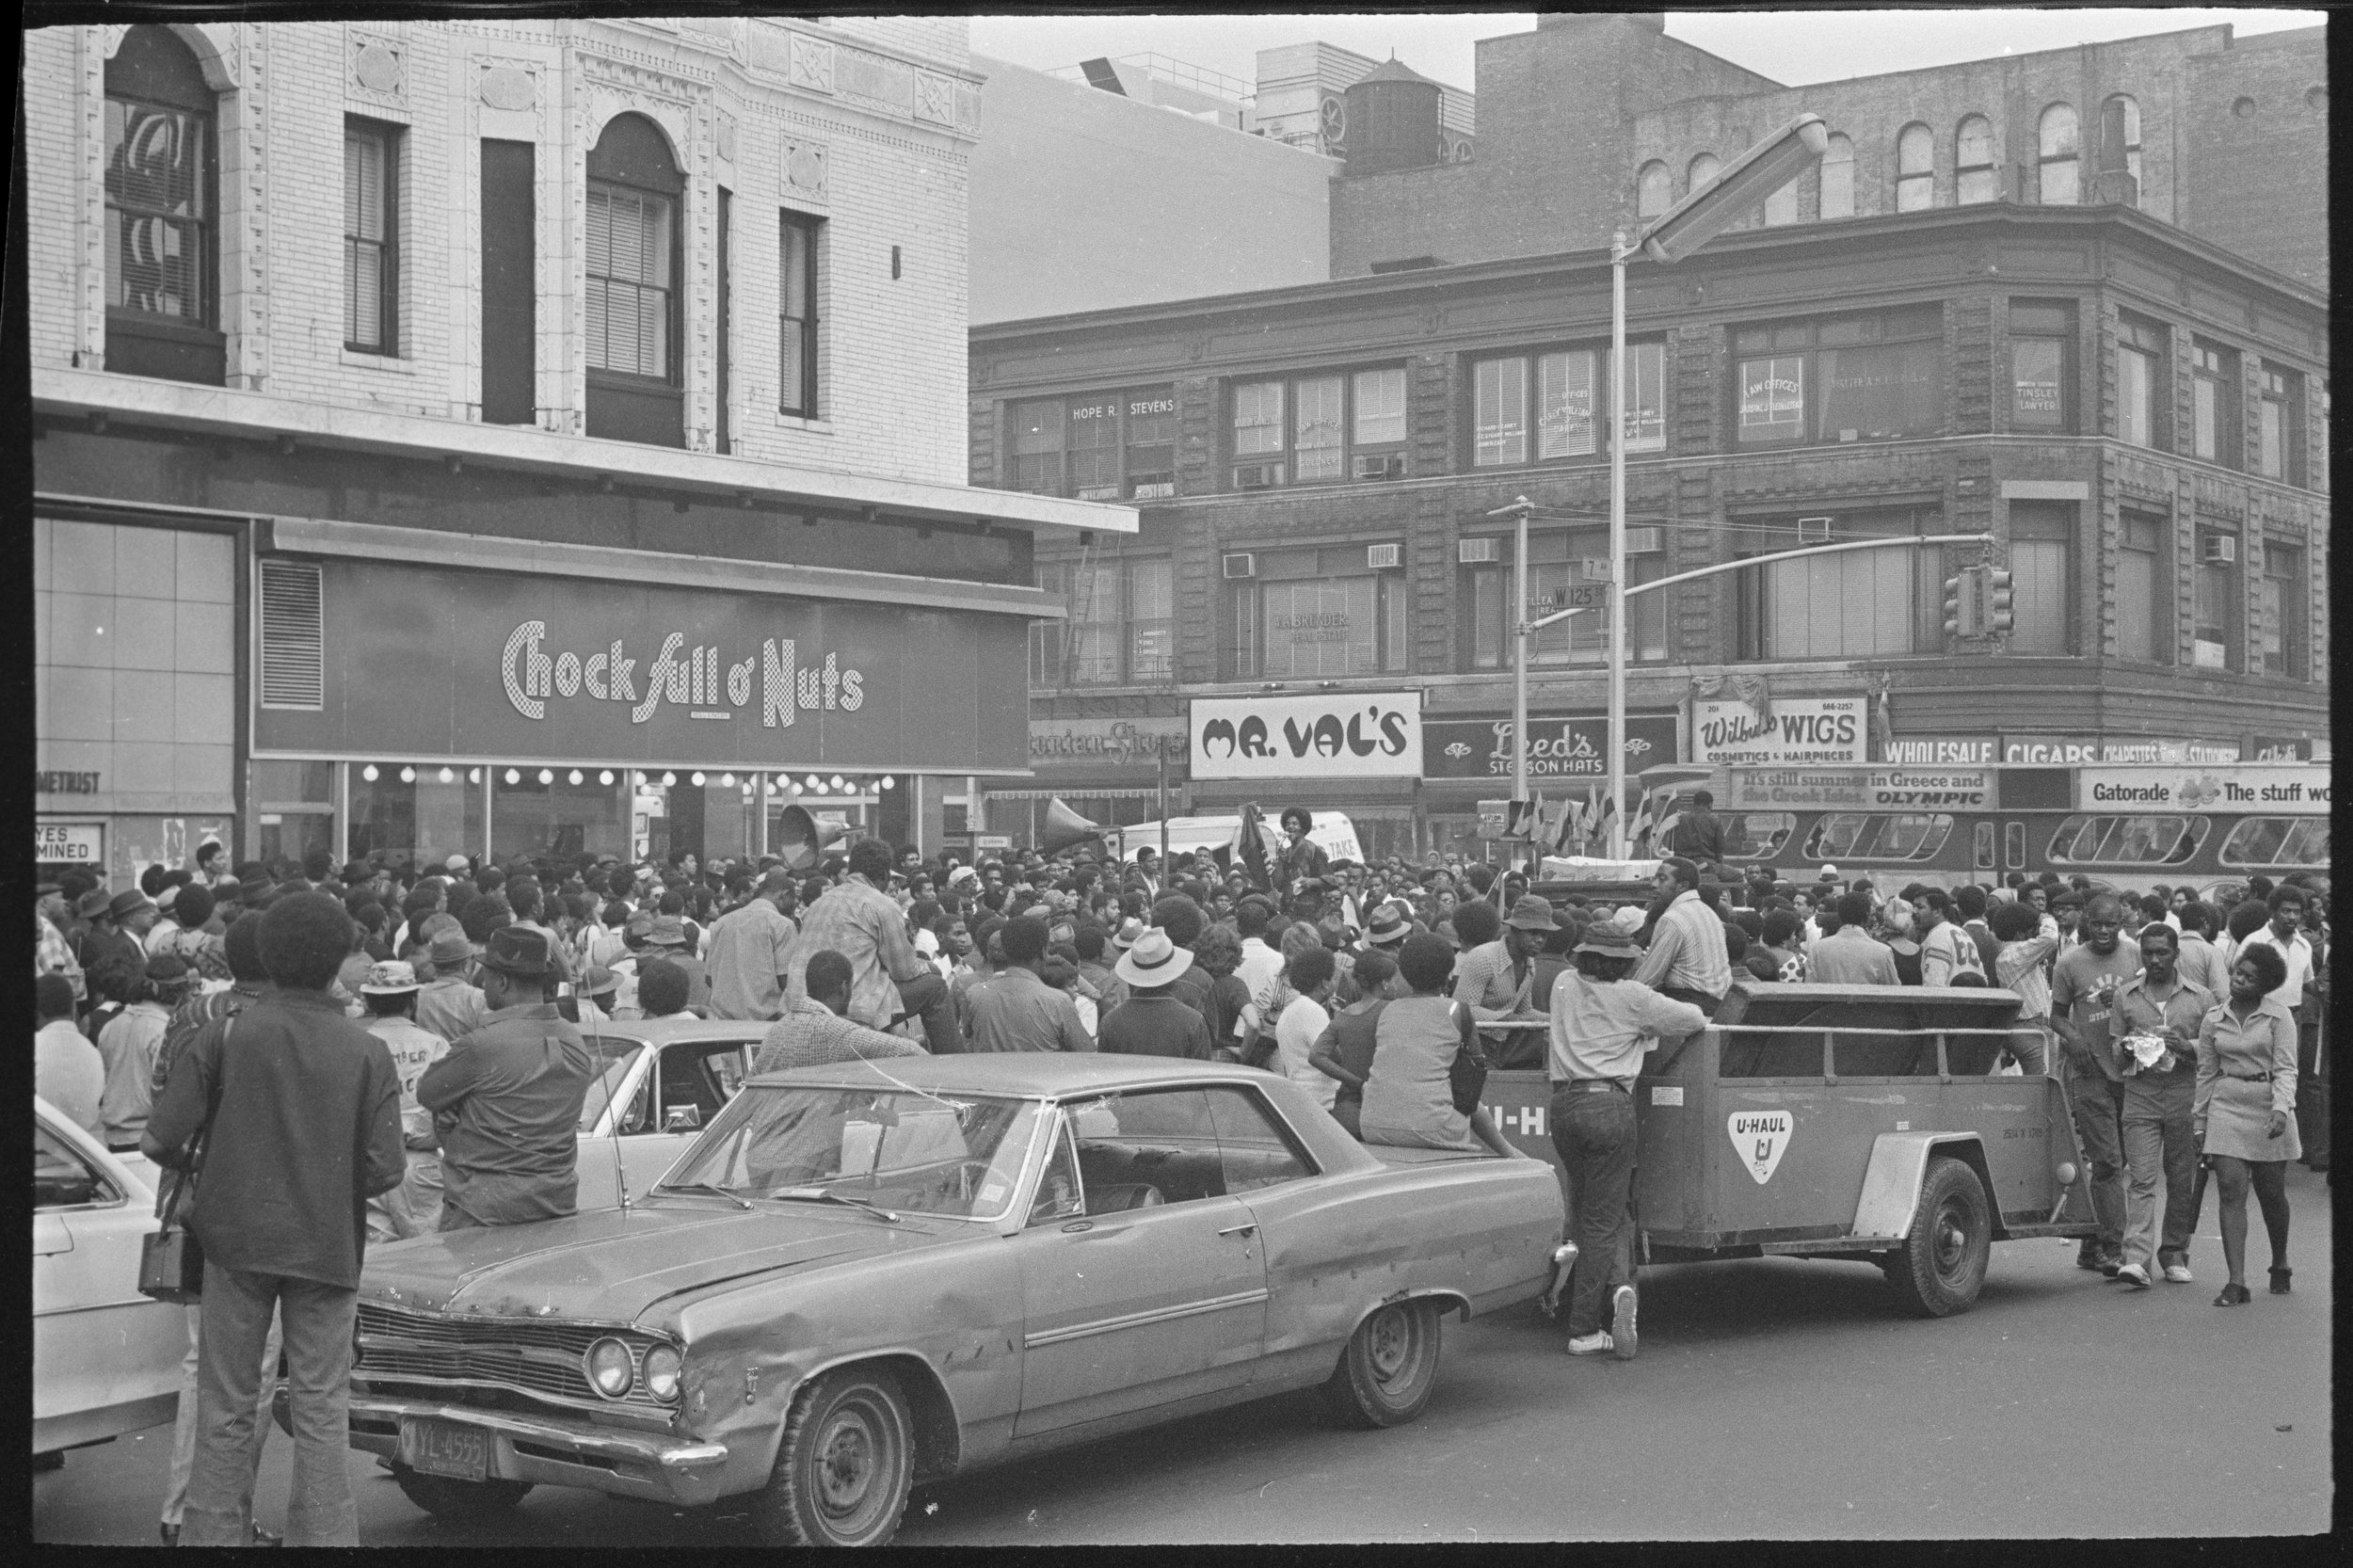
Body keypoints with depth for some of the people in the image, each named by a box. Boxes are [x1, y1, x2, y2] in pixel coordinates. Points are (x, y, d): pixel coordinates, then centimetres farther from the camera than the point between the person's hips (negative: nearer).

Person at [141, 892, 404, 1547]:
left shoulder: (224, 1037, -6)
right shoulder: (368, 1052, -5)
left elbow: (158, 1141, -9)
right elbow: (383, 1171, -9)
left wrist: (188, 1164, 13)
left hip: (236, 1240, 0)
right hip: (329, 1245, 0)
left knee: (226, 1407, 10)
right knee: (322, 1408, 7)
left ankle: (216, 1532, 14)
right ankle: (325, 1537, 8)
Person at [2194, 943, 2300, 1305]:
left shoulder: (2278, 1017, -3)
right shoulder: (2213, 1020, 7)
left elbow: (2286, 1070, -8)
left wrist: (2281, 1109, -23)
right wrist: (2199, 1122, 14)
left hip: (2268, 1107, -2)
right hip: (2226, 1107, 2)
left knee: (2271, 1193, 10)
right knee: (2231, 1190, -10)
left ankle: (2280, 1263, 37)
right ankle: (2236, 1282, -13)